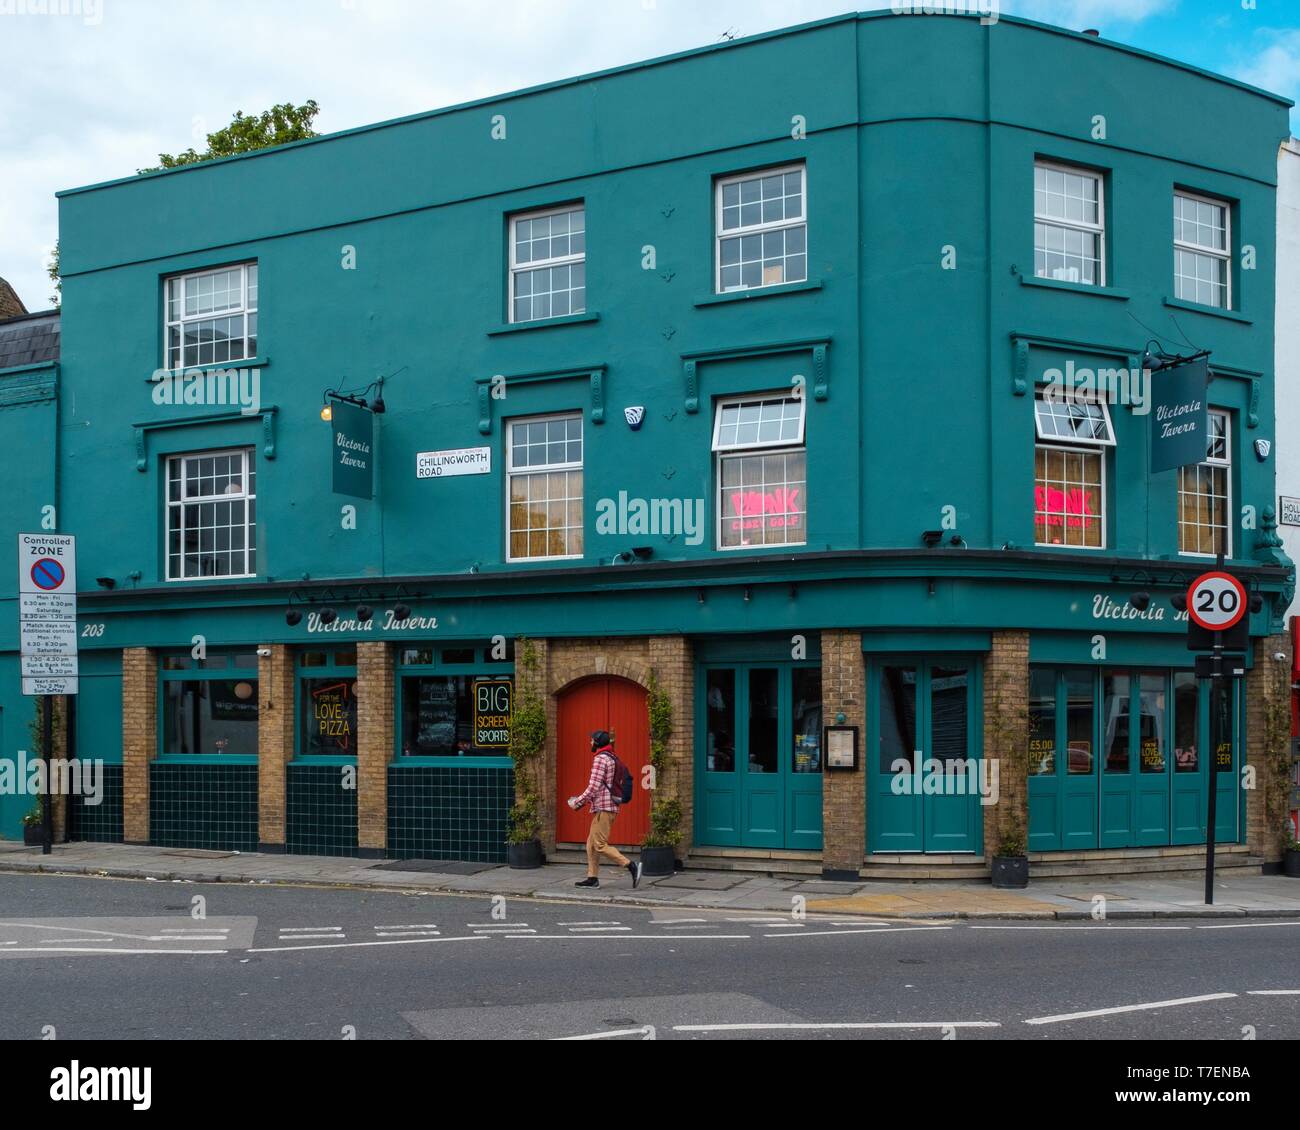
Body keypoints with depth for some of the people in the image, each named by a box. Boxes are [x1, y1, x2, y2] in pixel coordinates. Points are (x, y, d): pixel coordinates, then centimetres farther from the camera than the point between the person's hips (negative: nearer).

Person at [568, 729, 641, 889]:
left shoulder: (600, 759, -12)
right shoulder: (611, 759, 18)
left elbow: (593, 787, -18)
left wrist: (577, 802, -8)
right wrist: (584, 800, 21)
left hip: (603, 808, -10)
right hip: (609, 807, 10)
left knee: (600, 845, -10)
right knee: (592, 843, 13)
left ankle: (631, 866, -17)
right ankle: (592, 877, 13)